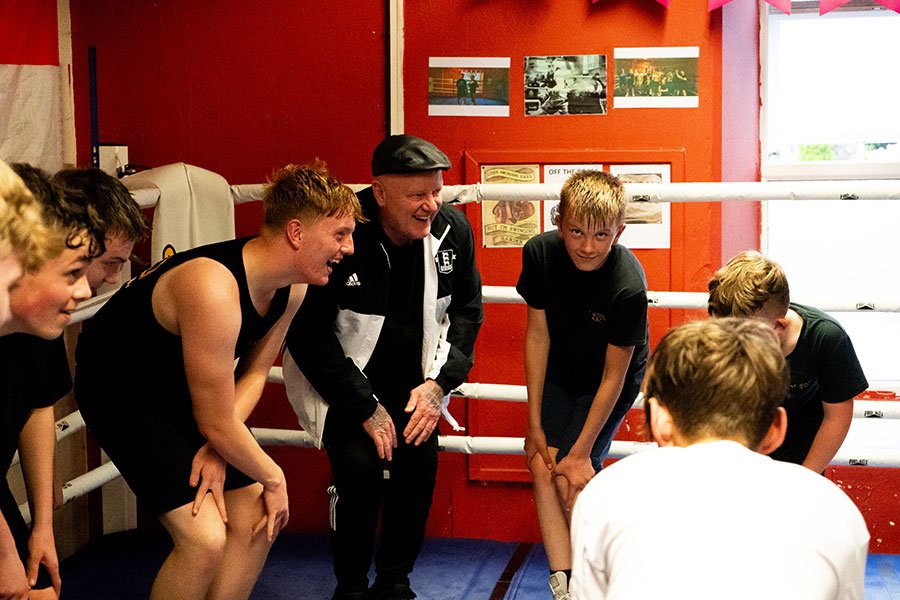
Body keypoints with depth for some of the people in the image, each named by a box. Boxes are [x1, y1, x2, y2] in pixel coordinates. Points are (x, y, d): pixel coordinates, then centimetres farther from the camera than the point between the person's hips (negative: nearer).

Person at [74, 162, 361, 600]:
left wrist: (216, 448, -14)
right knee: (205, 538, -18)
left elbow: (254, 372, 2)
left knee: (256, 521, 3)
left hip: (182, 389, 9)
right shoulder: (215, 289, -35)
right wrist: (273, 477, -12)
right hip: (118, 387, -8)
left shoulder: (292, 286, -8)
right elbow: (217, 424, -27)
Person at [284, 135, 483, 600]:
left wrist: (438, 383, -8)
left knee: (419, 469, -8)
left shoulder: (452, 228, -11)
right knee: (360, 470, -20)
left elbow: (466, 309, 4)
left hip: (414, 381, 4)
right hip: (346, 381, -4)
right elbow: (307, 334, -19)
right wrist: (365, 408, -17)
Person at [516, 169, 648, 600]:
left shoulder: (628, 286, -33)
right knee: (541, 466, -9)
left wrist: (580, 452, -19)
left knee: (573, 478, -13)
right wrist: (535, 424, -9)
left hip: (608, 382, -4)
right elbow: (537, 335, -12)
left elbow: (613, 377, -24)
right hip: (558, 374, 4)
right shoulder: (540, 253, -22)